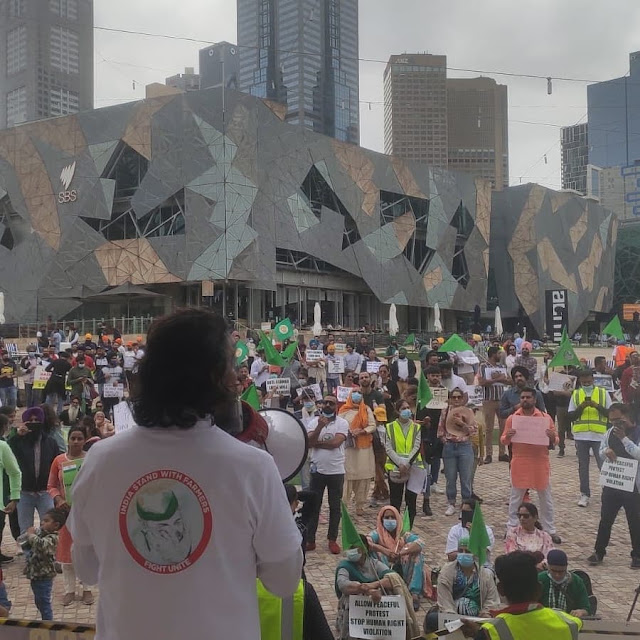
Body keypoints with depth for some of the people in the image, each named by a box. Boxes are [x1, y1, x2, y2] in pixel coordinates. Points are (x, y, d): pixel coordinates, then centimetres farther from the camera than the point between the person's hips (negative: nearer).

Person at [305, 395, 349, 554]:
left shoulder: (342, 423, -5)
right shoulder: (314, 422, 0)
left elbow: (335, 442, -19)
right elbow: (308, 443, -13)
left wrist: (316, 443, -9)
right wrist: (320, 426, -25)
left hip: (336, 471, -1)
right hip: (317, 471, 1)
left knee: (335, 507, 8)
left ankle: (332, 540, 19)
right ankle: (310, 540, 14)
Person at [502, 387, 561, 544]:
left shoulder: (545, 417, 1)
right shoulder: (512, 418, 1)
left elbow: (555, 441, 6)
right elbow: (504, 441, 6)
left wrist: (552, 437, -17)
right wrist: (508, 436, -16)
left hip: (540, 463, 0)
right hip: (519, 464, 0)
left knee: (546, 498, 9)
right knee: (516, 497, 8)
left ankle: (550, 530, 20)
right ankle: (512, 528, 19)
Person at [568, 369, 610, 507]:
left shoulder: (603, 392, 1)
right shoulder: (575, 394, 5)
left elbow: (610, 413, -1)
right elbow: (571, 417, 3)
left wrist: (597, 405, -16)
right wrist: (581, 407, -13)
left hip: (599, 435, -2)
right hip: (581, 436, 2)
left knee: (603, 464, -2)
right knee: (583, 466, 8)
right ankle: (584, 494, 16)